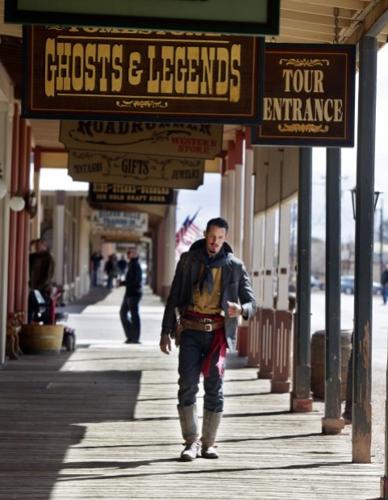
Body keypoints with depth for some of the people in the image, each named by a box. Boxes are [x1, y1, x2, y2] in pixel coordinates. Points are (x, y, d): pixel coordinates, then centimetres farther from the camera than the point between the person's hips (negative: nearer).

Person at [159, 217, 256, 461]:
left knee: (214, 388, -1)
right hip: (191, 331, 0)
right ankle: (191, 442, -5)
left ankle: (208, 443, 9)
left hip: (218, 332, 0)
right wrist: (166, 331, 4)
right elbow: (174, 297, 10)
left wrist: (241, 309, -18)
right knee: (187, 385, -10)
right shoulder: (189, 260, 7)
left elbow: (251, 303, 7)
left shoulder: (235, 266, 6)